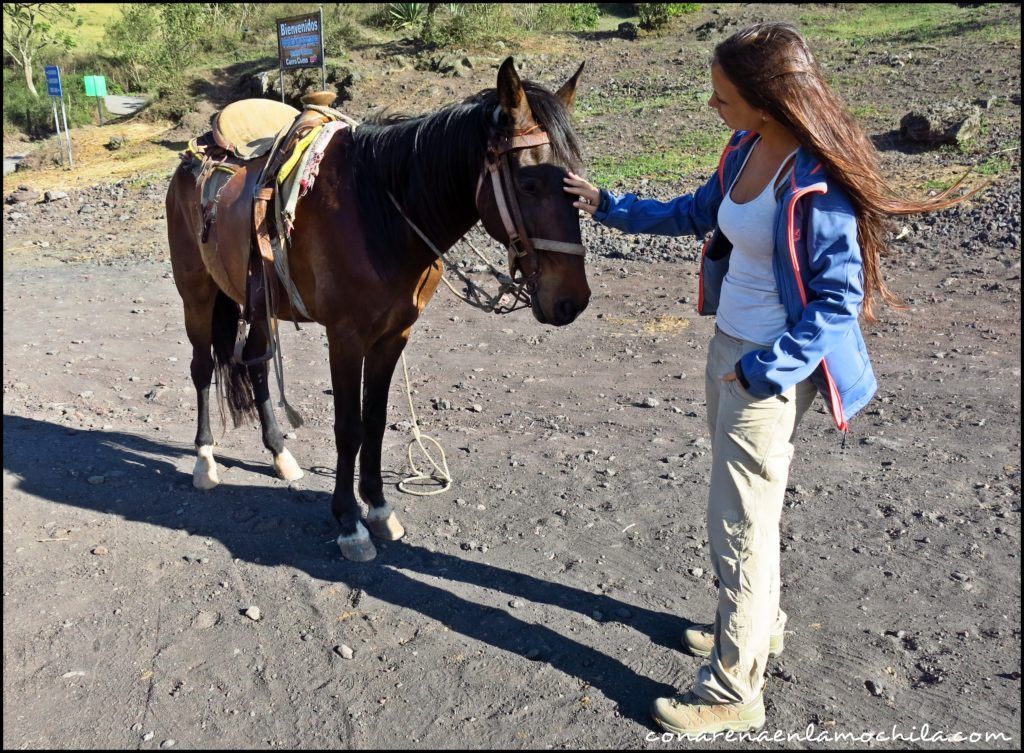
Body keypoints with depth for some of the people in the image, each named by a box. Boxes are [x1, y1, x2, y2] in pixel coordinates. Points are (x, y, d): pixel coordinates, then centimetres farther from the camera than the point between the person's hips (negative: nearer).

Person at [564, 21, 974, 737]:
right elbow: (697, 213, 18)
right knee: (743, 507, 24)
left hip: (771, 371, -9)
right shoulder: (746, 148, 1)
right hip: (728, 348, 9)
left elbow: (841, 298, -21)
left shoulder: (818, 183, -24)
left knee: (739, 525, 2)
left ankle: (734, 688, 21)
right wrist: (607, 204, 17)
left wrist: (764, 370, -21)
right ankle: (757, 622, 47)